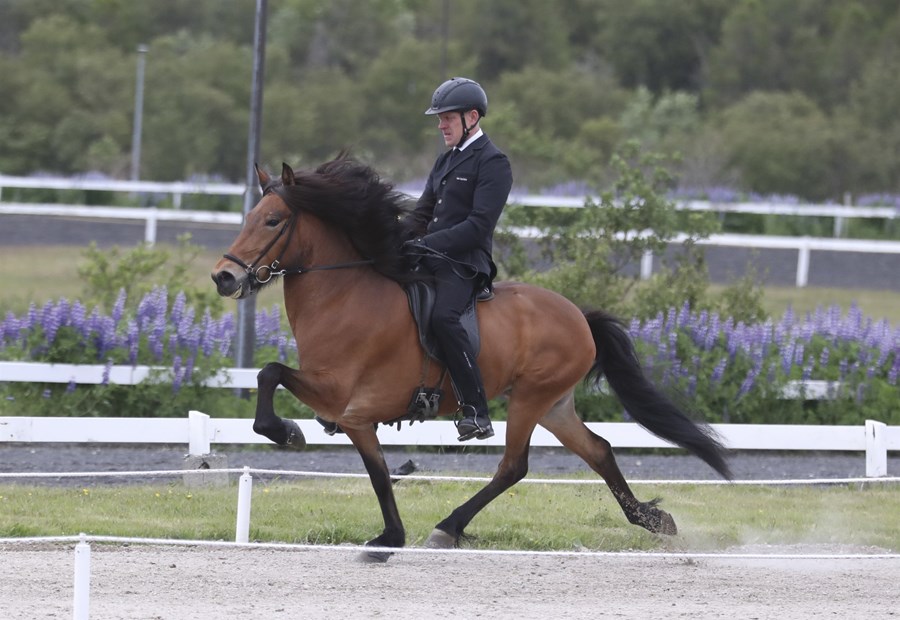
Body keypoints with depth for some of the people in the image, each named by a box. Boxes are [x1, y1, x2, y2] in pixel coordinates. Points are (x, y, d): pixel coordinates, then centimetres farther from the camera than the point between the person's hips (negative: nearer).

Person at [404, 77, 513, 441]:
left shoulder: (492, 163, -6)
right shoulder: (445, 161, 22)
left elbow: (479, 225, -15)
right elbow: (423, 214, 24)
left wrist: (427, 243, -21)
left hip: (465, 264, -10)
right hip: (431, 260, 10)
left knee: (443, 317, -33)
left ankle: (476, 413, -33)